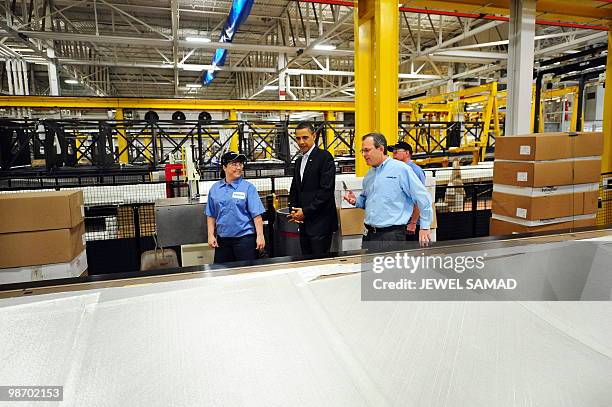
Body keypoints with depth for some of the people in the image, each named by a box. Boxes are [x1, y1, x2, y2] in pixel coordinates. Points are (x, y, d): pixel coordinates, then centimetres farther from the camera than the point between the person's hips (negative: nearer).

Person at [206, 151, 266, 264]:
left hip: (245, 237, -4)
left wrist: (260, 236, -12)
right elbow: (211, 215, 11)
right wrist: (211, 235, 5)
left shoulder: (248, 187, -4)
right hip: (222, 239, 4)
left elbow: (257, 215, -8)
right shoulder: (215, 188, 7)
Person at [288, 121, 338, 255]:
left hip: (320, 223, -7)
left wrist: (305, 211, -14)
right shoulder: (299, 161, 17)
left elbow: (326, 190, -16)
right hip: (304, 223, 8)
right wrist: (294, 211, 2)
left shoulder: (324, 157, -8)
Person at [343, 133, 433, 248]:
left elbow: (423, 198, -7)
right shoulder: (368, 175, 14)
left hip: (392, 235, -6)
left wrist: (425, 227, -5)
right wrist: (355, 201, 5)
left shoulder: (401, 169, -8)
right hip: (369, 235, 6)